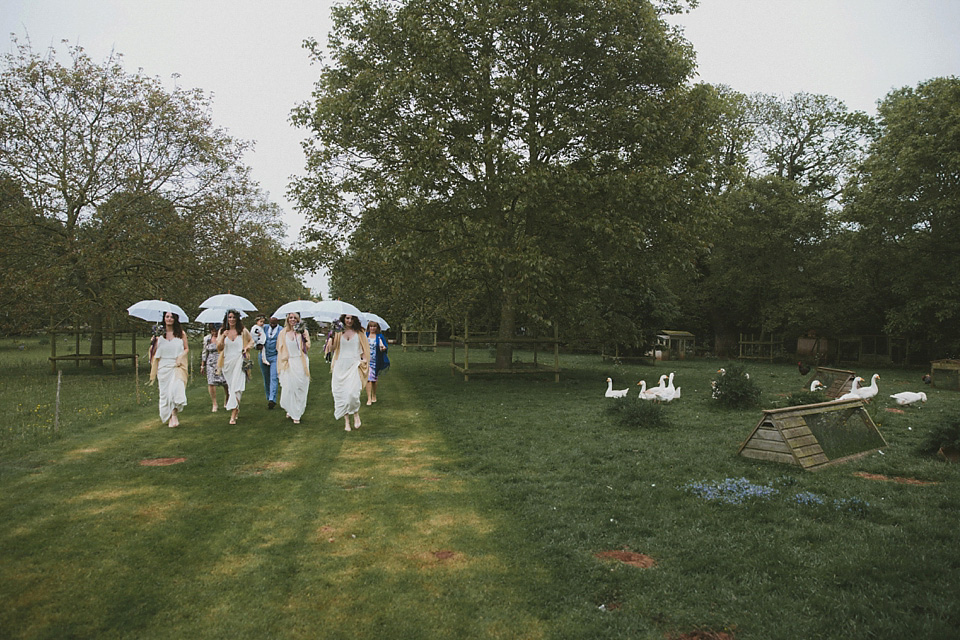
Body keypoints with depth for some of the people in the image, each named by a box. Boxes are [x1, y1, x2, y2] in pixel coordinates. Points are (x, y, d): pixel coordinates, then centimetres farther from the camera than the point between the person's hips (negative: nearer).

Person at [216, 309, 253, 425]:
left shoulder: (243, 331, 2)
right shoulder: (222, 332, 7)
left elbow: (251, 340, 18)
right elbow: (219, 348, 3)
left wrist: (247, 347, -3)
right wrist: (223, 337, -13)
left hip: (239, 362, -3)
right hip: (227, 362, 3)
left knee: (236, 387, -13)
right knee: (230, 386, 11)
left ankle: (233, 415, -16)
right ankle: (237, 409, 30)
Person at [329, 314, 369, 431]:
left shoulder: (359, 332, 8)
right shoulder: (338, 332, 8)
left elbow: (365, 348, 13)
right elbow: (332, 349, 3)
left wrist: (364, 360, -1)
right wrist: (333, 336, -10)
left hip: (354, 365, -2)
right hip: (340, 365, 2)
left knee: (352, 393, -16)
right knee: (342, 393, 0)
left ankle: (356, 414, 10)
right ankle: (346, 421, 10)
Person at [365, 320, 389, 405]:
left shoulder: (380, 336, 3)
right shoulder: (365, 335, 5)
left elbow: (385, 346, 2)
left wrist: (383, 348, -20)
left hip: (376, 361, 0)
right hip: (367, 360, 0)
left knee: (374, 378, 10)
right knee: (368, 378, -9)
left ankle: (374, 396, 27)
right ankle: (369, 399, -9)